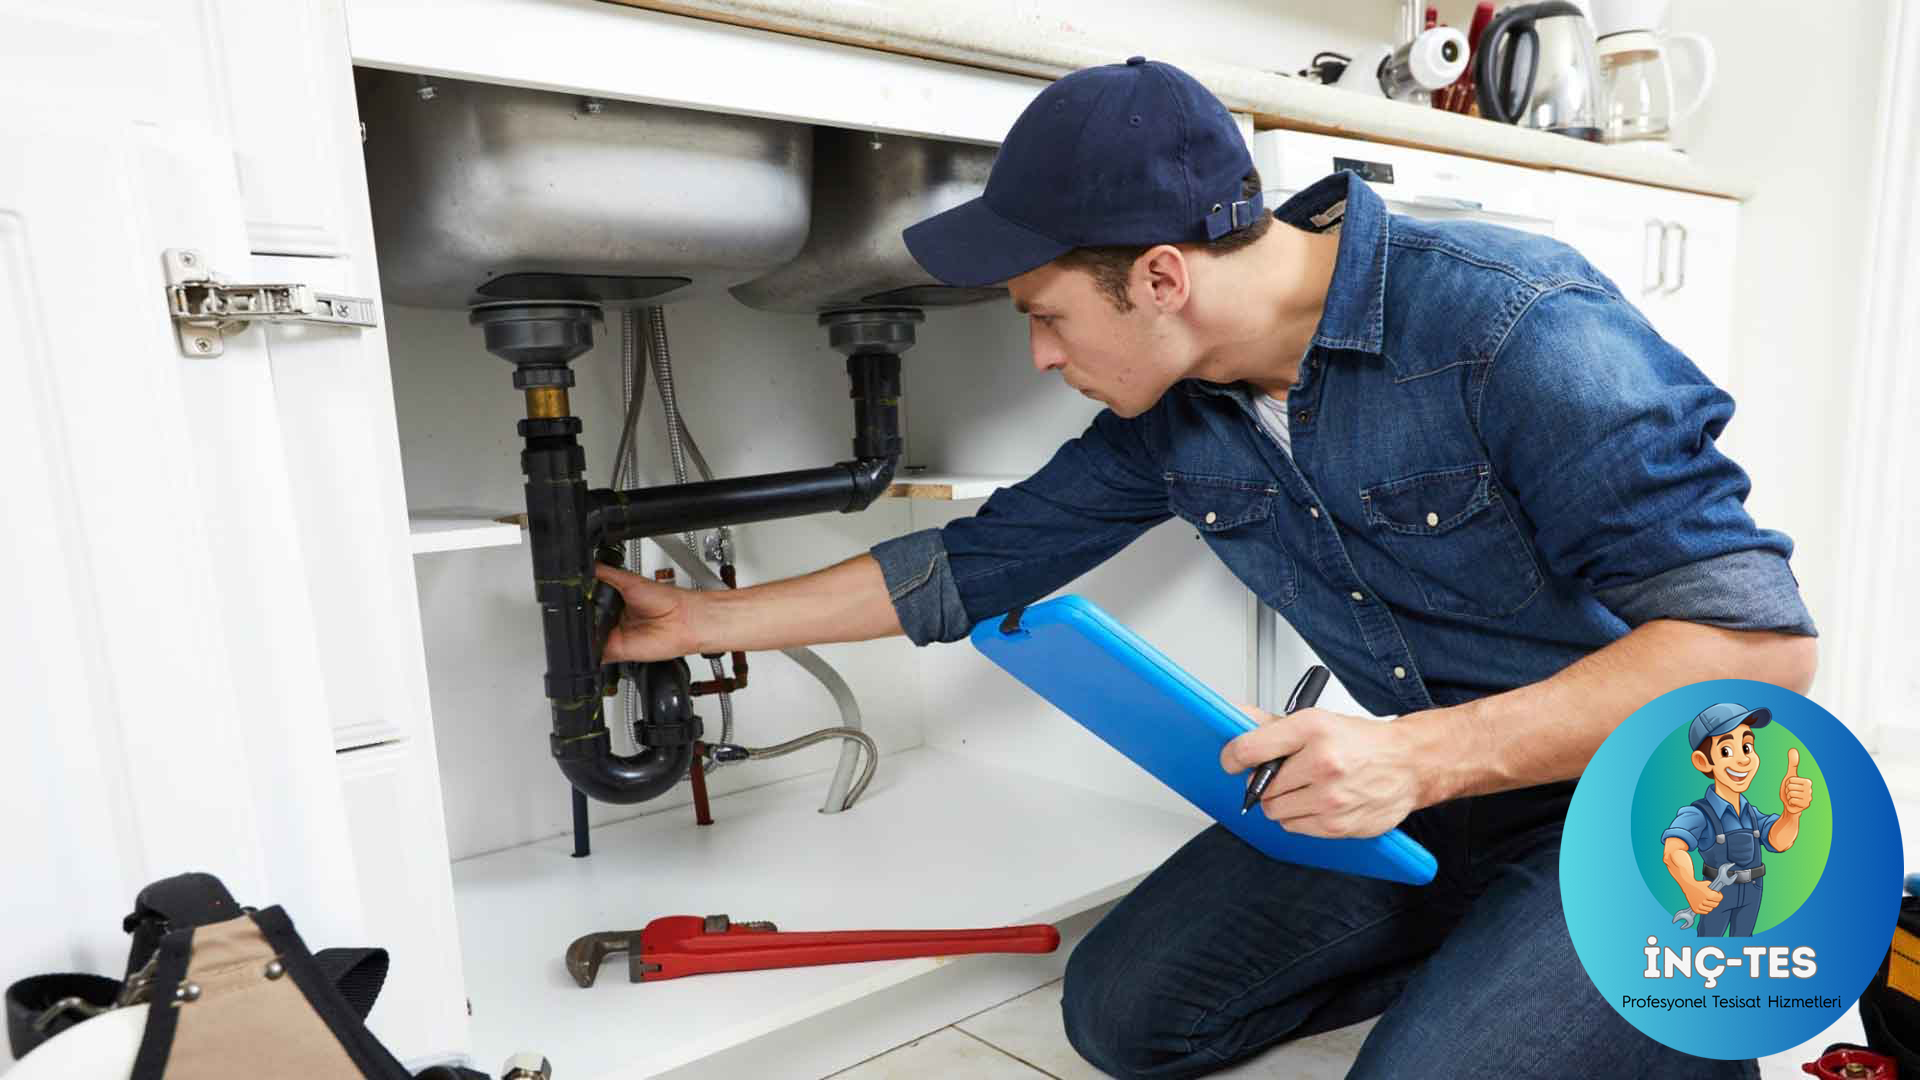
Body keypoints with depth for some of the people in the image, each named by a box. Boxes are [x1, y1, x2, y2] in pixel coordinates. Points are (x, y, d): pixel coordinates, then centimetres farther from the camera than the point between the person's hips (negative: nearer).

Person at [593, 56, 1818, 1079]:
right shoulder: (1169, 415, -6)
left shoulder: (1516, 325, -26)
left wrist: (1420, 754, -35)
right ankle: (1472, 954, 13)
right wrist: (700, 621, 6)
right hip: (1423, 783, 6)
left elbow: (1757, 638, -24)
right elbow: (976, 563, 2)